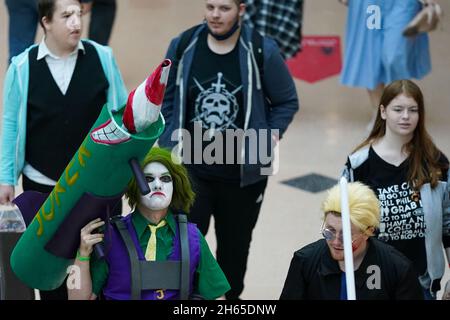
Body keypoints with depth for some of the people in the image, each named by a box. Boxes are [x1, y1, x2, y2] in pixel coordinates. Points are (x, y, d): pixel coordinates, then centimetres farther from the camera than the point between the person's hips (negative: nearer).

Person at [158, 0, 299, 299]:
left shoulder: (262, 51, -11)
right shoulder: (183, 46, -6)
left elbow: (287, 102, 1)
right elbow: (166, 102, 5)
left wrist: (268, 142, -7)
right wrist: (168, 150, 0)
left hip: (243, 172, 0)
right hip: (190, 168, 0)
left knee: (235, 243, 17)